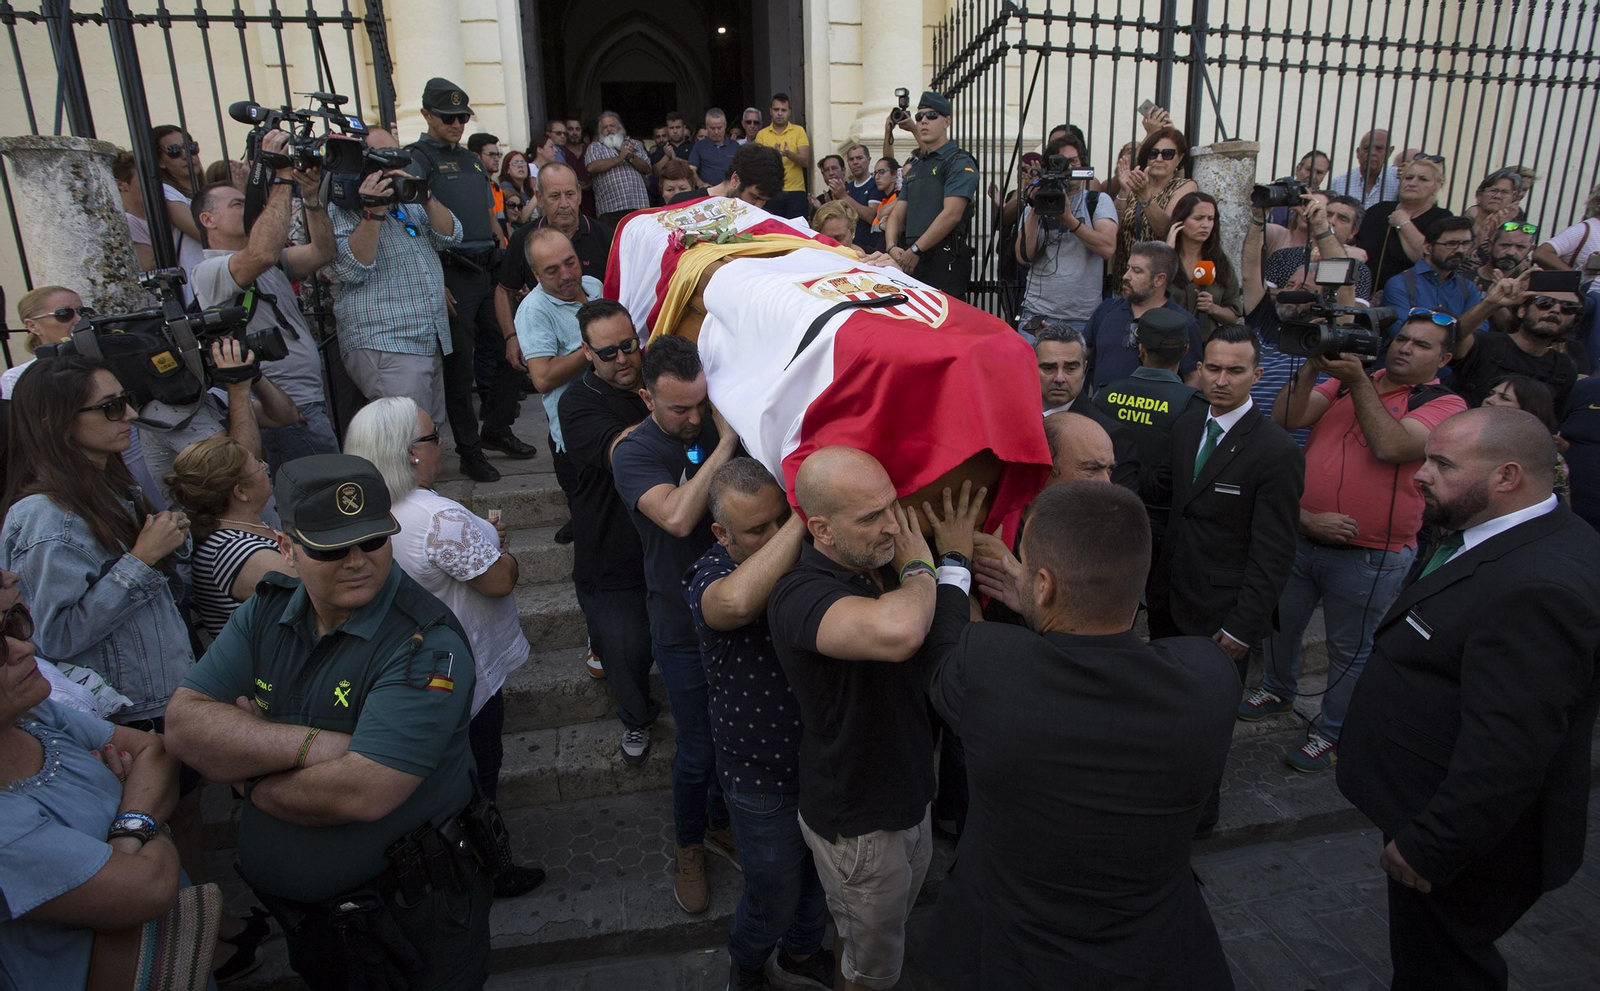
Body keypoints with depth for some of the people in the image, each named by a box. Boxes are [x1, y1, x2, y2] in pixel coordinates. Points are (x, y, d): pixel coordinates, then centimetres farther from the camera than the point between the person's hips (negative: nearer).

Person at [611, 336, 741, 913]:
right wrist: (725, 444, -32)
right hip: (683, 630, -4)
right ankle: (689, 847, 35)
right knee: (698, 751, 8)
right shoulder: (635, 453, -16)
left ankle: (719, 824, 44)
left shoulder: (719, 427, -3)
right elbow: (679, 517, -34)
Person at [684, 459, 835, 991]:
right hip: (763, 781, -4)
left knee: (822, 877, 27)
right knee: (775, 899, 17)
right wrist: (804, 518, -44)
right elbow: (737, 601, -50)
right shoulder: (709, 578, -25)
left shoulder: (810, 555, -11)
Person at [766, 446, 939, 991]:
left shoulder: (886, 566, -8)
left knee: (892, 925, 32)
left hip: (912, 797, 7)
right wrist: (920, 571, -32)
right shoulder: (800, 593, -33)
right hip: (856, 824, -7)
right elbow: (897, 632, -53)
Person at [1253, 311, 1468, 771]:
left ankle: (1331, 732, 31)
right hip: (1301, 538, 4)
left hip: (1368, 556, -4)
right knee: (1279, 622, 21)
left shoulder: (1444, 405, -7)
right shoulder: (1344, 381, 5)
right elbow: (1286, 418, -7)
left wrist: (1360, 382, -23)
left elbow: (1391, 447, -25)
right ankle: (1278, 690, 47)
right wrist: (1312, 368, -19)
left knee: (1349, 650, 12)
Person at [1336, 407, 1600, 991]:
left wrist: (1428, 847, -23)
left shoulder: (1538, 589, -31)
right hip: (1434, 812, 9)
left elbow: (1505, 752, -32)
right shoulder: (1513, 545, 3)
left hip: (1468, 839, -9)